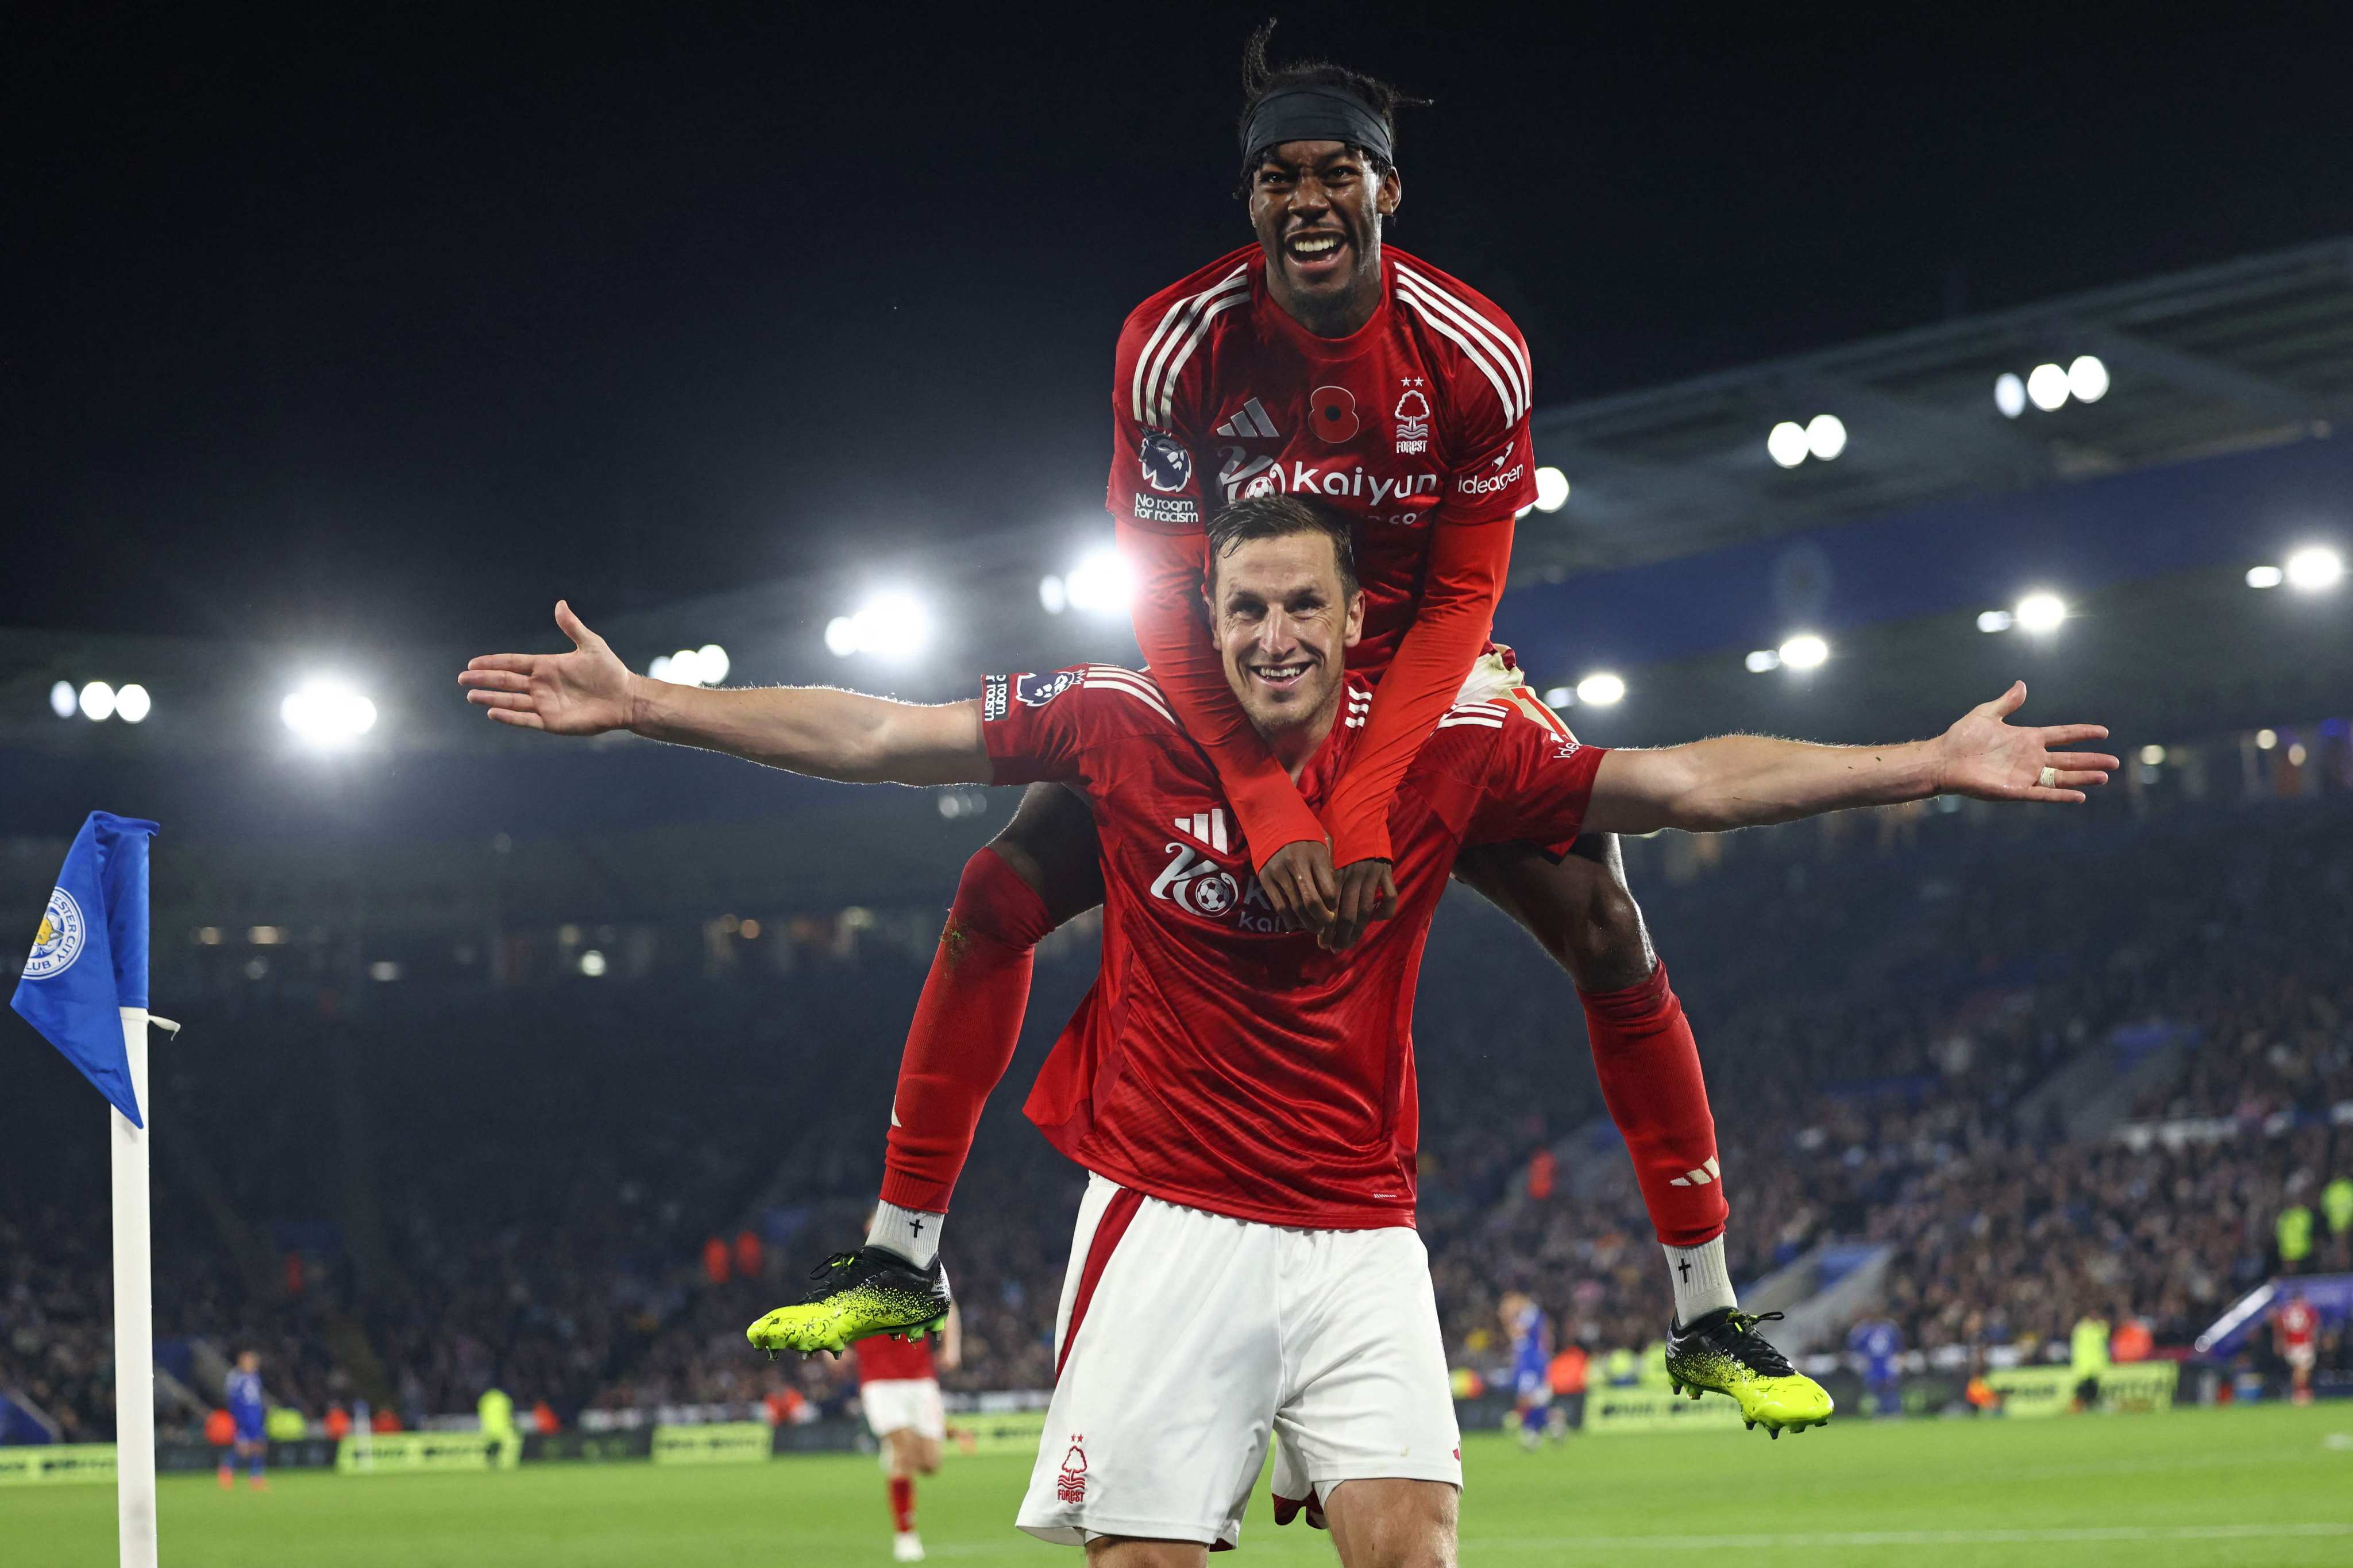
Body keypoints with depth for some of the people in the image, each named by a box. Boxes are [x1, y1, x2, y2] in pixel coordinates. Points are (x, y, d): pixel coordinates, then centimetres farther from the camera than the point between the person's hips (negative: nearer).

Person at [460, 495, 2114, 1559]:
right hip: (1168, 1223, -1)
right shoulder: (1124, 726, -2)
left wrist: (1930, 766, -6)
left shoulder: (1442, 754, -1)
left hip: (1358, 1234, 1)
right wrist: (643, 704, 2)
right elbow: (877, 733, 3)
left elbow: (1686, 782, -1)